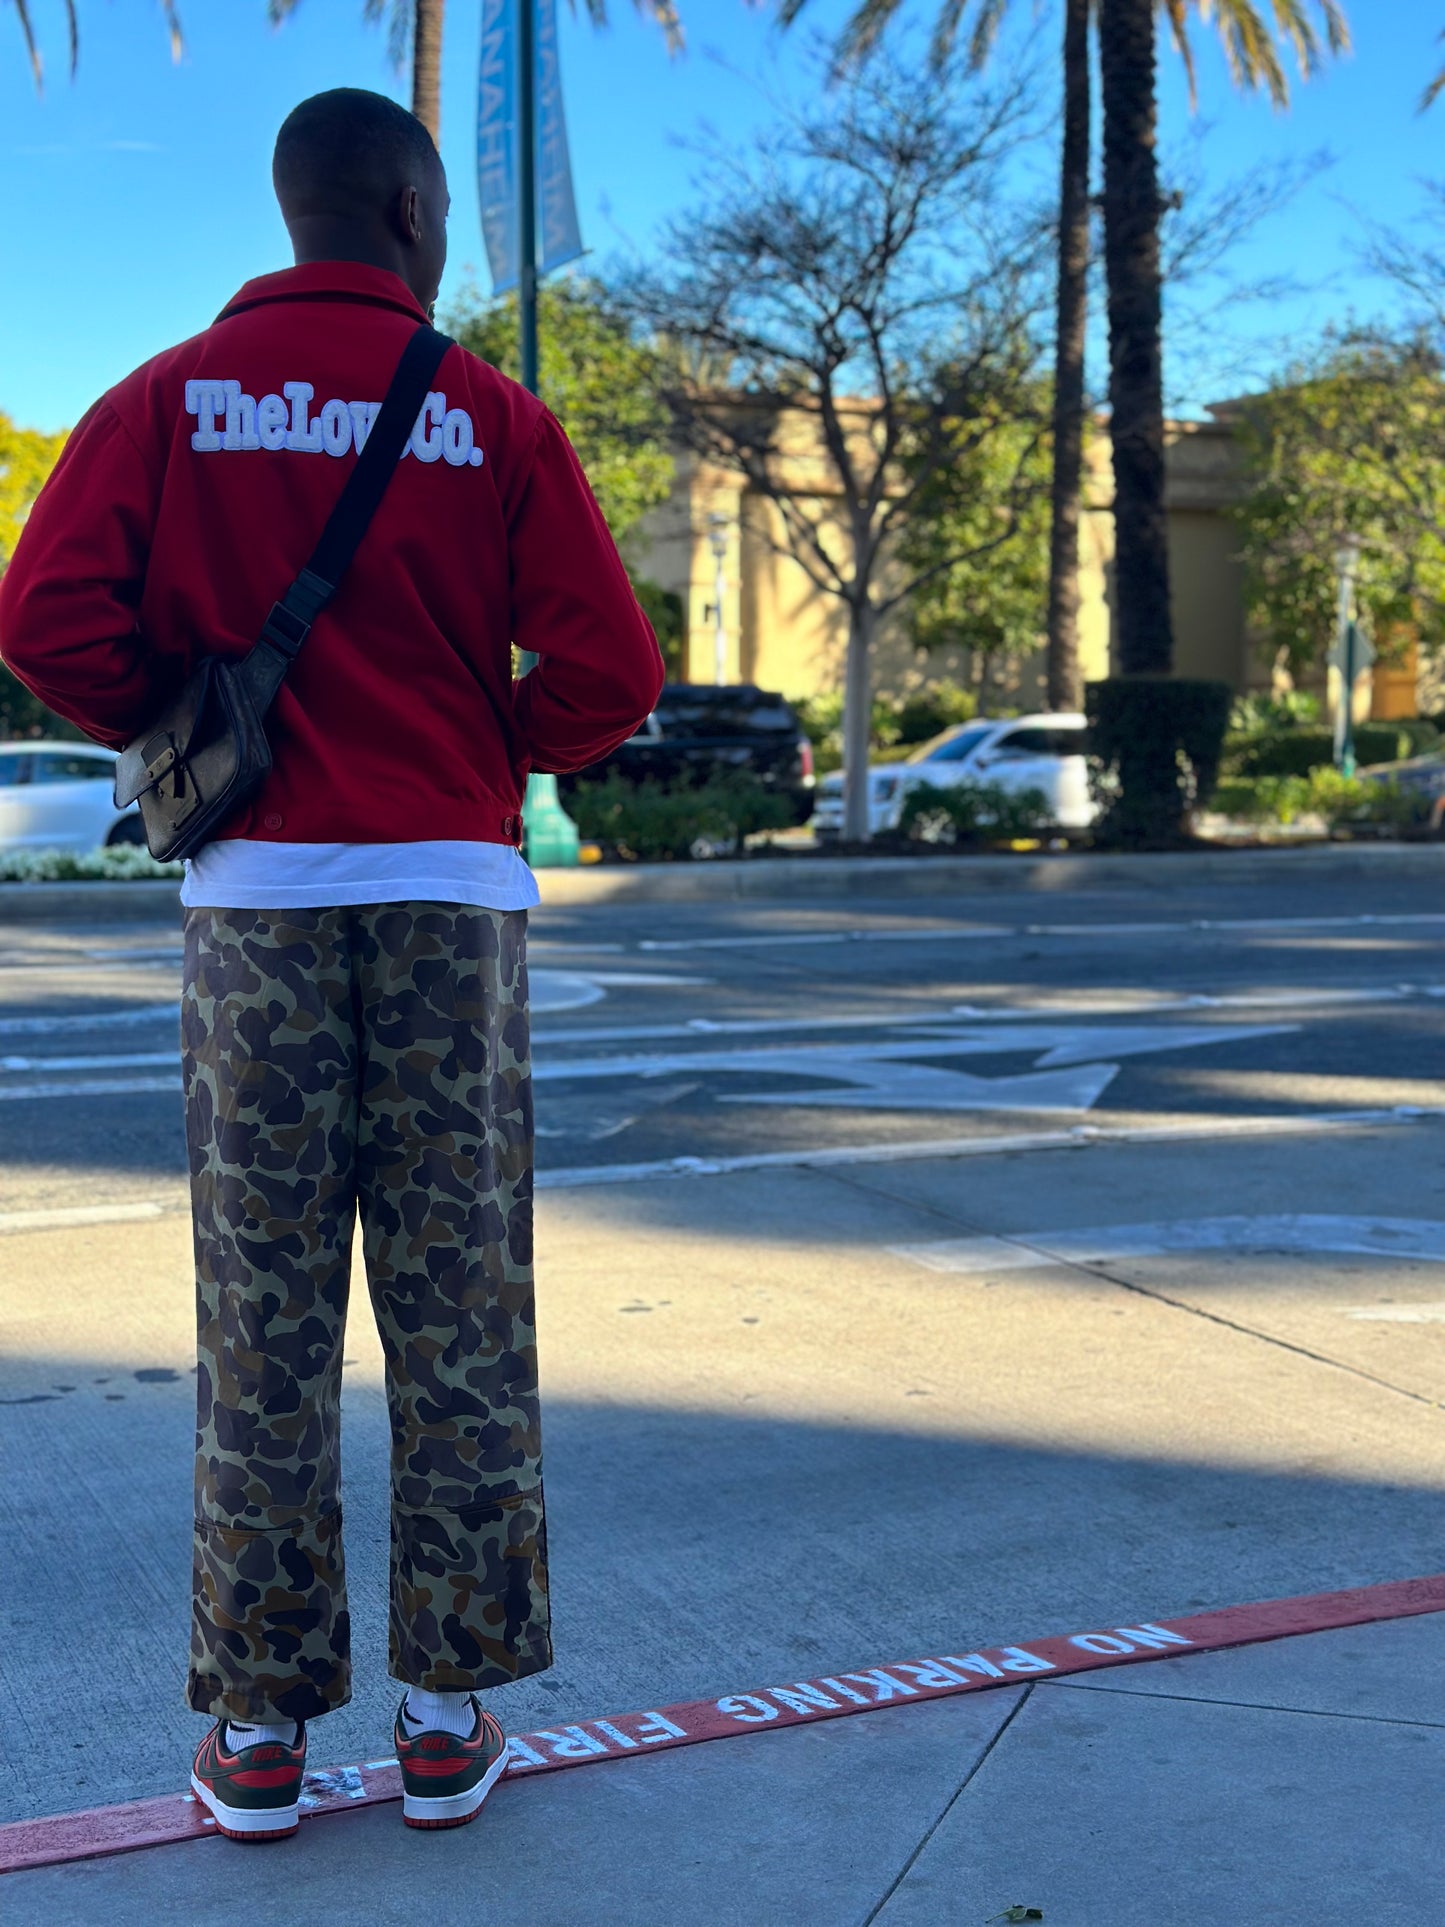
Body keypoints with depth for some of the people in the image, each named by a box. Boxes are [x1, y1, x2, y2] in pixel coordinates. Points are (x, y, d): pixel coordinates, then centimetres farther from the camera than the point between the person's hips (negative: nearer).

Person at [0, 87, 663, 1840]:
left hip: (256, 897, 1)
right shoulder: (492, 417, 2)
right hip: (452, 891, -1)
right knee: (457, 1316, 6)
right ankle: (447, 1716, 13)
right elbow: (610, 676, -5)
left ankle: (259, 1729, 11)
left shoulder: (169, 401, 5)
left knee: (263, 1326, 6)